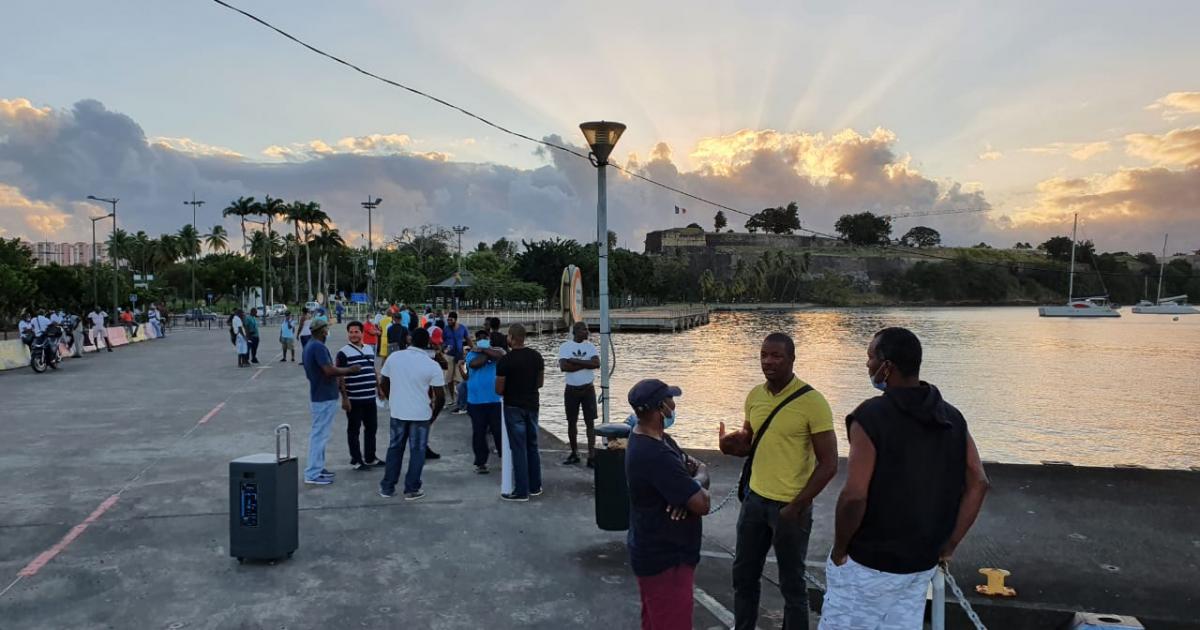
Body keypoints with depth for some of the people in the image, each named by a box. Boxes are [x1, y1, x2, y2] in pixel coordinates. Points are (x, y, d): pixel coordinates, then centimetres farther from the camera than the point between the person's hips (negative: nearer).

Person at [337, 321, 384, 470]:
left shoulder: (370, 349, 11)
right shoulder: (343, 352, -9)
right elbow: (339, 377, -11)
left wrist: (379, 388, 18)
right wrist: (344, 398, -14)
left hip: (370, 398, 6)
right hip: (354, 400, -6)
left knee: (372, 428, 14)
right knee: (354, 430, 5)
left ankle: (370, 458, 27)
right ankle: (356, 460, 15)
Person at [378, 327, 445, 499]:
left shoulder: (394, 357, -3)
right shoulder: (432, 365, -12)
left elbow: (383, 384, 6)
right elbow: (440, 396, -10)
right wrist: (434, 414, 6)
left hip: (397, 413, 3)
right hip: (420, 414, -3)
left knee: (394, 449, 17)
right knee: (417, 451, 10)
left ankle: (387, 487, 23)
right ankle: (412, 490, 15)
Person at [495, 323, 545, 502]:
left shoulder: (505, 360, -16)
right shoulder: (536, 356, 1)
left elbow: (499, 390, -11)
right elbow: (540, 383, 8)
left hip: (514, 407, -5)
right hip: (532, 405, 5)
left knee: (519, 448, 0)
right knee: (532, 446, 15)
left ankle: (521, 491, 4)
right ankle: (535, 486, 23)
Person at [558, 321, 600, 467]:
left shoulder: (590, 346, 2)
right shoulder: (565, 347, -4)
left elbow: (597, 364, -14)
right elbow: (564, 366, -19)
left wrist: (575, 361, -17)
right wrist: (585, 364, -17)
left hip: (588, 389, 0)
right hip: (571, 390, 0)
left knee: (590, 422, -3)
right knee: (571, 422, 9)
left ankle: (591, 456, -3)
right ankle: (574, 454, 23)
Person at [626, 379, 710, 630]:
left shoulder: (649, 438, 3)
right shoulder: (656, 455, -30)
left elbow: (700, 466, 9)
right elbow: (702, 504, -27)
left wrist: (693, 483, -14)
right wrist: (698, 483, -4)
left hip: (655, 551, 10)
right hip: (665, 559, -10)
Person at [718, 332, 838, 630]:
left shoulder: (812, 402, -17)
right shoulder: (754, 396, 2)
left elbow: (828, 464, -14)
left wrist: (796, 507, -16)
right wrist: (735, 443, -7)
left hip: (789, 506, -6)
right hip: (754, 498, 6)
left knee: (791, 585, 10)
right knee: (743, 575, 19)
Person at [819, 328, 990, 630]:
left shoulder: (870, 416, -20)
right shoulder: (952, 418, 1)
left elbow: (854, 496, -25)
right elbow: (978, 484, 1)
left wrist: (839, 550, -10)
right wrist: (948, 545, 8)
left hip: (867, 564, -6)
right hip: (921, 564, 6)